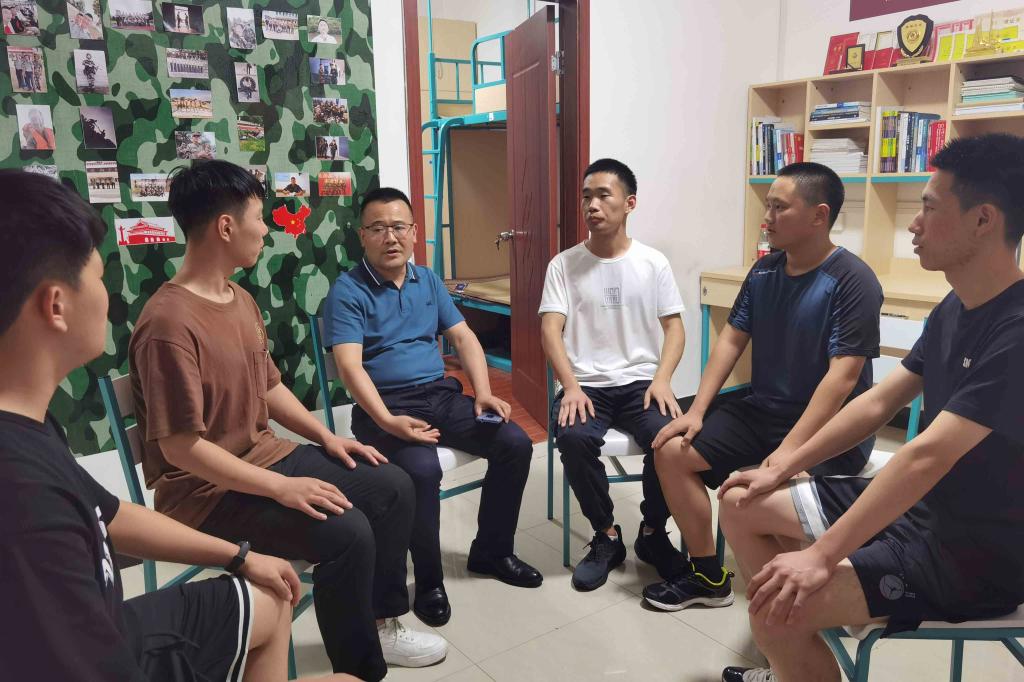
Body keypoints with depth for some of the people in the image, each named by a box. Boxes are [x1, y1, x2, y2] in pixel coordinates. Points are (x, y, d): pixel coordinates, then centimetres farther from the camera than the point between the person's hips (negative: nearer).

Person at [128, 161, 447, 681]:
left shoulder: (242, 300, 7)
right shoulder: (169, 322, -23)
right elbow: (180, 447, -25)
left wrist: (326, 437, 5)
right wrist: (281, 488, -27)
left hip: (267, 456, 10)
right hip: (206, 490, -9)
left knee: (392, 486, 4)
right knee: (345, 531, -27)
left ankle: (380, 621, 21)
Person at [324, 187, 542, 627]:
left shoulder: (429, 280, 14)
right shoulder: (348, 290, -5)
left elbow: (463, 337, 12)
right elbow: (349, 365, -16)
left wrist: (483, 392, -4)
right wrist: (387, 421, -30)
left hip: (442, 394, 6)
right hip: (384, 406, -6)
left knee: (515, 443, -11)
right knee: (421, 469, -33)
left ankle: (491, 551, 10)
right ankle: (429, 580, -8)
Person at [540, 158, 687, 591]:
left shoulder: (653, 263, 7)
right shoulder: (564, 264, 5)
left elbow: (674, 328, 6)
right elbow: (550, 330, -3)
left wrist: (662, 379, -12)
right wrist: (571, 386, -18)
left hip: (640, 382, 1)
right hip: (586, 384, 0)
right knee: (574, 437, -32)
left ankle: (652, 533, 0)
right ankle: (607, 537, -6)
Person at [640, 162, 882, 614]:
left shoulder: (852, 282, -16)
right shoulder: (764, 271, 5)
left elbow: (844, 374, -22)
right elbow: (731, 339, 8)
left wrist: (790, 450, -29)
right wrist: (697, 410, -2)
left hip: (827, 426, -7)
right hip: (763, 409, 7)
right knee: (672, 452, -4)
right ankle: (707, 575, 10)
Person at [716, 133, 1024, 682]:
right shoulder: (954, 307, 4)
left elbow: (927, 455, -32)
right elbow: (879, 402, 8)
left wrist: (821, 556, -32)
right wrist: (784, 468, 6)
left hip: (977, 554, -9)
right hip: (915, 505, 9)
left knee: (779, 605, -26)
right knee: (741, 505, 8)